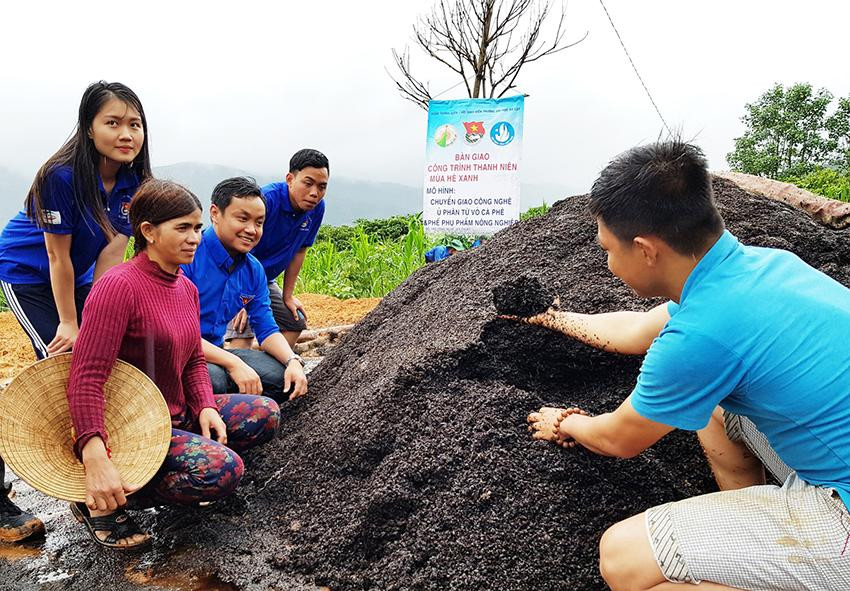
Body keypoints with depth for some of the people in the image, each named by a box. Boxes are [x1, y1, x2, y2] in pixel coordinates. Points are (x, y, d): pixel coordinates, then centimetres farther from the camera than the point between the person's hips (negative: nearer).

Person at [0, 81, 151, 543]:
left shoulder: (134, 180, -13)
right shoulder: (62, 175, -30)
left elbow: (111, 252, -14)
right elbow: (57, 256, -24)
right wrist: (69, 324, -18)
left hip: (78, 276, 6)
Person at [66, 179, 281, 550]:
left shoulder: (187, 289, 7)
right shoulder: (119, 285, -21)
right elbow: (86, 377, -27)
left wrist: (206, 407, -5)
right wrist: (95, 459, -36)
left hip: (177, 415, 9)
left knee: (265, 414, 0)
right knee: (222, 470, -26)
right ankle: (99, 502, -8)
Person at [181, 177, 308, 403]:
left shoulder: (254, 271, 5)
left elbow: (267, 329, 8)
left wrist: (293, 361, -14)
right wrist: (233, 363, -28)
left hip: (215, 352, 7)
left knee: (285, 377, -10)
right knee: (213, 379, -37)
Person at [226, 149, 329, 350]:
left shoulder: (316, 208, -9)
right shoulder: (265, 200, -31)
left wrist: (288, 295, 6)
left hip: (266, 281, 8)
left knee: (295, 322, 15)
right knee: (242, 335, -20)